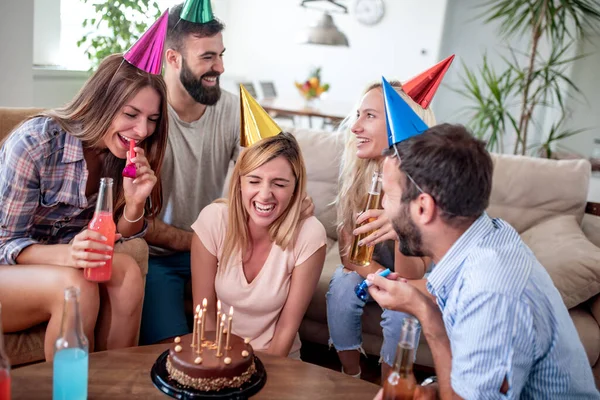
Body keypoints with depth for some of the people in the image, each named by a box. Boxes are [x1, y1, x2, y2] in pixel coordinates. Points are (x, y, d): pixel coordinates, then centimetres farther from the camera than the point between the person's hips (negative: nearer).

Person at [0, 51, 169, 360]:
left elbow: (117, 240, 1)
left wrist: (135, 202, -21)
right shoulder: (35, 142, -23)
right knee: (75, 285, -32)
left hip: (61, 266, 5)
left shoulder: (120, 154, -5)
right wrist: (66, 254, -38)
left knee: (127, 270, -23)